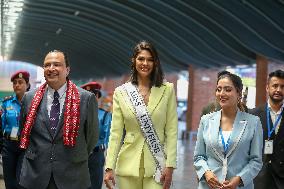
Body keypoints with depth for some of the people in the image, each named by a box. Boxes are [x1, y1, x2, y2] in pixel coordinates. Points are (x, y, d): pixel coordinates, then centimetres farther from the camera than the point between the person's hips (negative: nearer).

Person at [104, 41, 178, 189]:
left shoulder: (167, 90, 2)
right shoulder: (121, 92, 4)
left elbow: (171, 131, 0)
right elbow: (115, 132, 1)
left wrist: (170, 165, -7)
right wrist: (109, 167, -6)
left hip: (156, 164, -1)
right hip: (129, 164, 1)